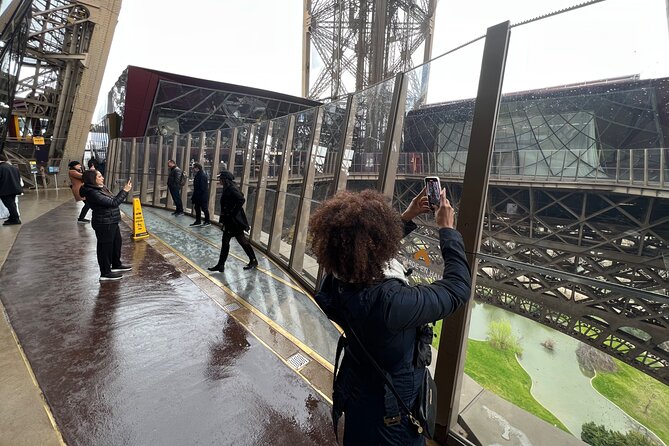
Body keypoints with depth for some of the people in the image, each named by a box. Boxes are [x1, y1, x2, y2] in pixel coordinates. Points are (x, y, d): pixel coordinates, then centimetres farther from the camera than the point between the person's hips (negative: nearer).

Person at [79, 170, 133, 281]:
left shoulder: (101, 188, 8)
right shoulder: (92, 193, -22)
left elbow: (113, 199, 15)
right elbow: (113, 202, -27)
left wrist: (124, 190, 5)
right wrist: (124, 191, -23)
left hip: (111, 222, 10)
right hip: (104, 224, -10)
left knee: (117, 243, 22)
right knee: (106, 247, 1)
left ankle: (116, 265, 40)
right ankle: (105, 273, 14)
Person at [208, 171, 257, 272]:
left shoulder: (231, 189, -18)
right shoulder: (226, 189, 10)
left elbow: (241, 199, -31)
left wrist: (233, 212, -23)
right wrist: (222, 220, 13)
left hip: (235, 220, -10)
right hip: (229, 220, 10)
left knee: (242, 240, 2)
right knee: (225, 242, 13)